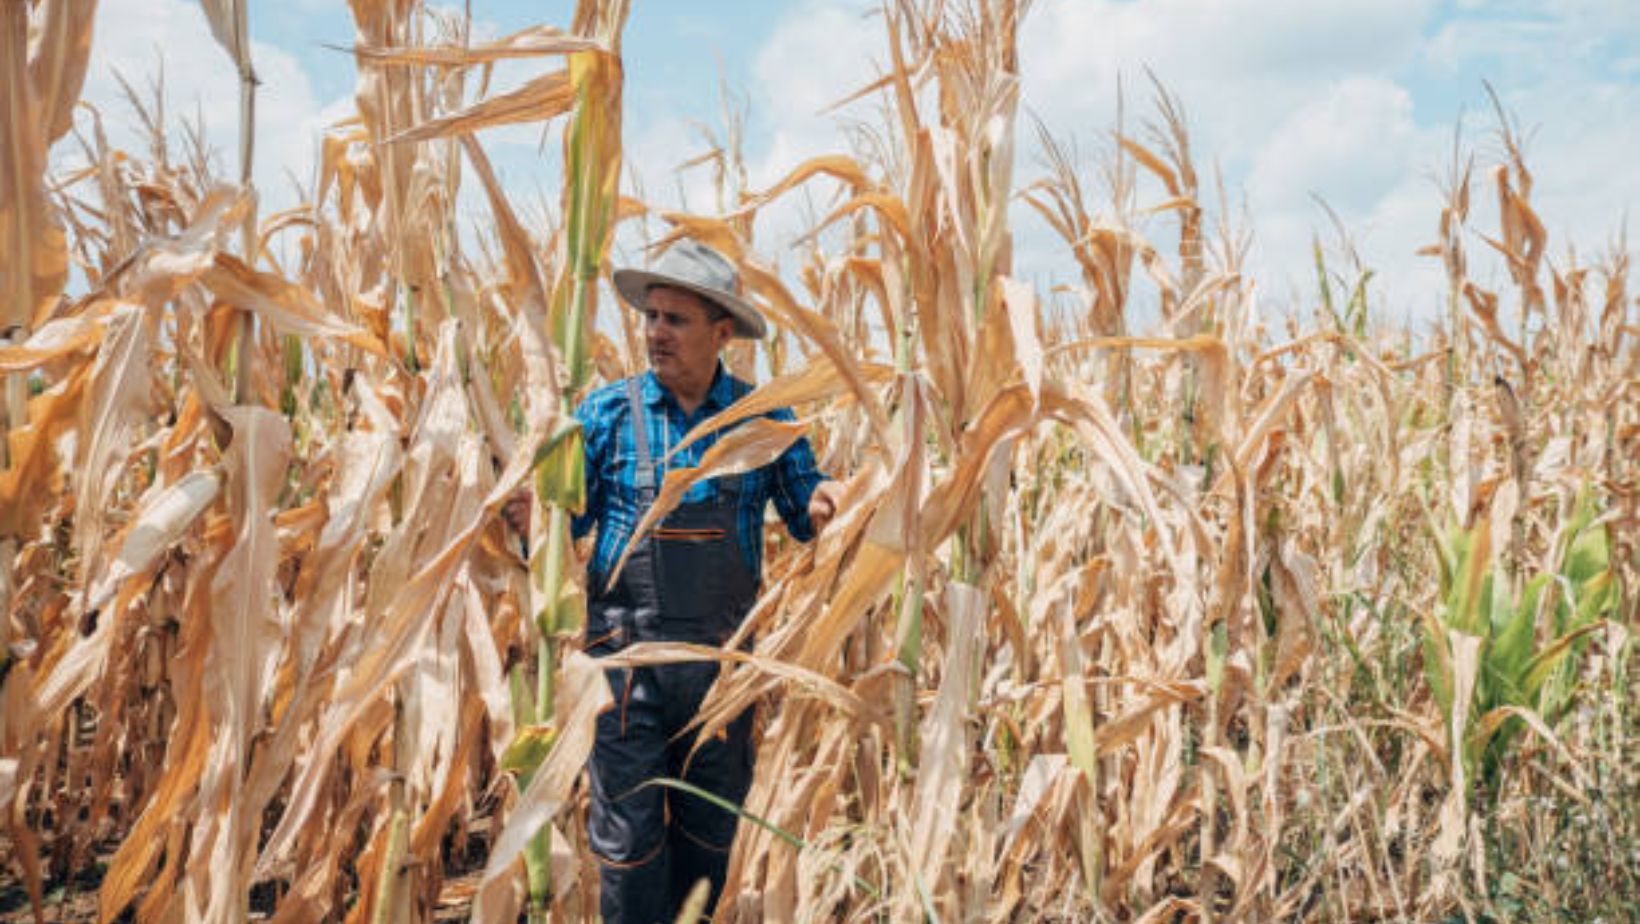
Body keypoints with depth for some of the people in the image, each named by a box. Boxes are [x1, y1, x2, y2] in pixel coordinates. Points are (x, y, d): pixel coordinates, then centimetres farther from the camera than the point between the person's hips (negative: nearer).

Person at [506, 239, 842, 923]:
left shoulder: (763, 418, 0)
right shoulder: (608, 411, -1)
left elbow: (806, 512, 3)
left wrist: (824, 504, -19)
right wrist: (529, 516, -18)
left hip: (724, 655, 2)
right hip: (627, 652, -1)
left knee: (713, 823, 17)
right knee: (629, 827, 3)